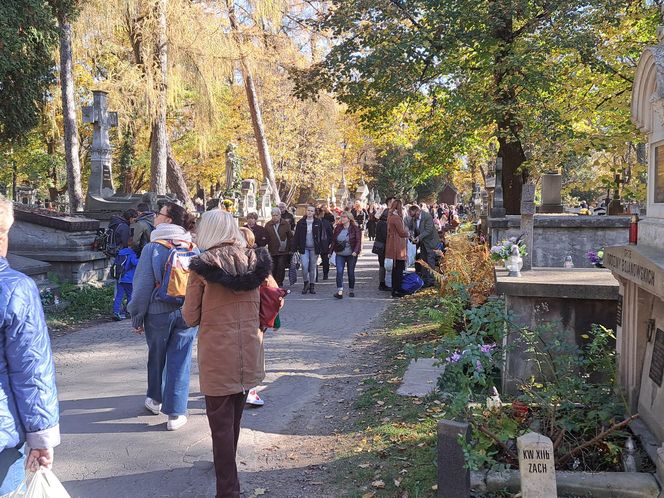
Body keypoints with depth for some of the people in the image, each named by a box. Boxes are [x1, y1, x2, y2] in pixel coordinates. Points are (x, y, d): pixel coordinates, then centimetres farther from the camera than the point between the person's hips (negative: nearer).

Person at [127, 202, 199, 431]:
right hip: (188, 313, 2)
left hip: (158, 312, -2)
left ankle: (155, 399, 38)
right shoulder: (194, 248, 1)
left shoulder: (153, 248, -10)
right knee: (180, 361, 5)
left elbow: (143, 285, -8)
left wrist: (137, 316, 1)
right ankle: (175, 413, 5)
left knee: (156, 357, 19)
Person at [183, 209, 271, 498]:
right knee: (234, 417, 23)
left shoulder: (202, 266, -10)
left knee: (221, 422, 6)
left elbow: (190, 318, -5)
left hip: (217, 355, -5)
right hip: (249, 352, 5)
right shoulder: (255, 260, 1)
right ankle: (227, 464, 44)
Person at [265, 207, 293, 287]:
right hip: (272, 251, 1)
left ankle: (279, 283, 5)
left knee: (281, 268, -4)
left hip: (283, 251, -1)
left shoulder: (286, 224, 1)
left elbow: (290, 237, 5)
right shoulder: (268, 225, 3)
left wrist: (291, 248, 2)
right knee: (273, 269, 5)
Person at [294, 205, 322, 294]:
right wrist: (297, 247, -3)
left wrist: (320, 248, -2)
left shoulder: (318, 223, 2)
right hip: (304, 248, 0)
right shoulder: (301, 222, 3)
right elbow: (297, 235, 3)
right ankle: (306, 283, 11)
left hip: (314, 248, 0)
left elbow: (321, 236, 3)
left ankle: (312, 285, 16)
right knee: (304, 266, -10)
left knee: (313, 267, 6)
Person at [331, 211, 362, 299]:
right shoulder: (338, 228, 6)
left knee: (351, 273, 8)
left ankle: (351, 291, 24)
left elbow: (358, 241, -10)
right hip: (340, 255, 2)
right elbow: (333, 240, 10)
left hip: (351, 255, -2)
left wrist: (355, 251, -23)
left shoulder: (355, 228, -5)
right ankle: (339, 291, -17)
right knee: (339, 272, -12)